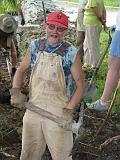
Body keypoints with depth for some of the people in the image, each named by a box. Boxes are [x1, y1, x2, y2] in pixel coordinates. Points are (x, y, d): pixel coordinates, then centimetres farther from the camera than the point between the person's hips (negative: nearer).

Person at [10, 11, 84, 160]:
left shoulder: (71, 53, -11)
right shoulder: (35, 46, 1)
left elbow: (79, 84, -5)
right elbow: (21, 70, 12)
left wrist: (69, 109, -15)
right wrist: (16, 91, -4)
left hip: (58, 113, -3)